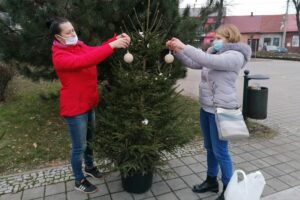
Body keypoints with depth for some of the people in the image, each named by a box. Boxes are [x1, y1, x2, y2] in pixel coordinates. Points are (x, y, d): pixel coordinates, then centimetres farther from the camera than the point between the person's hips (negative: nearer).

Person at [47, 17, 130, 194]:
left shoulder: (79, 45, 6)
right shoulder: (59, 56, -20)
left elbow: (95, 51, -5)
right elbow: (84, 61, -35)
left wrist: (117, 39, -21)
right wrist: (112, 45, -38)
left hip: (89, 103, 8)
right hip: (75, 107, -8)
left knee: (89, 139, 23)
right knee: (79, 146, 6)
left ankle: (90, 166, 45)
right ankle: (79, 181, 27)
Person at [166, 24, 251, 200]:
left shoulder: (235, 56, -15)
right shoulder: (216, 54, 11)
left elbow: (206, 60, -29)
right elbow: (193, 63, 9)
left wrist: (183, 46, -23)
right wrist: (176, 50, -3)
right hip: (206, 108, 9)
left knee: (220, 152, 2)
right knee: (209, 148, 18)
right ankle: (212, 181, 37)